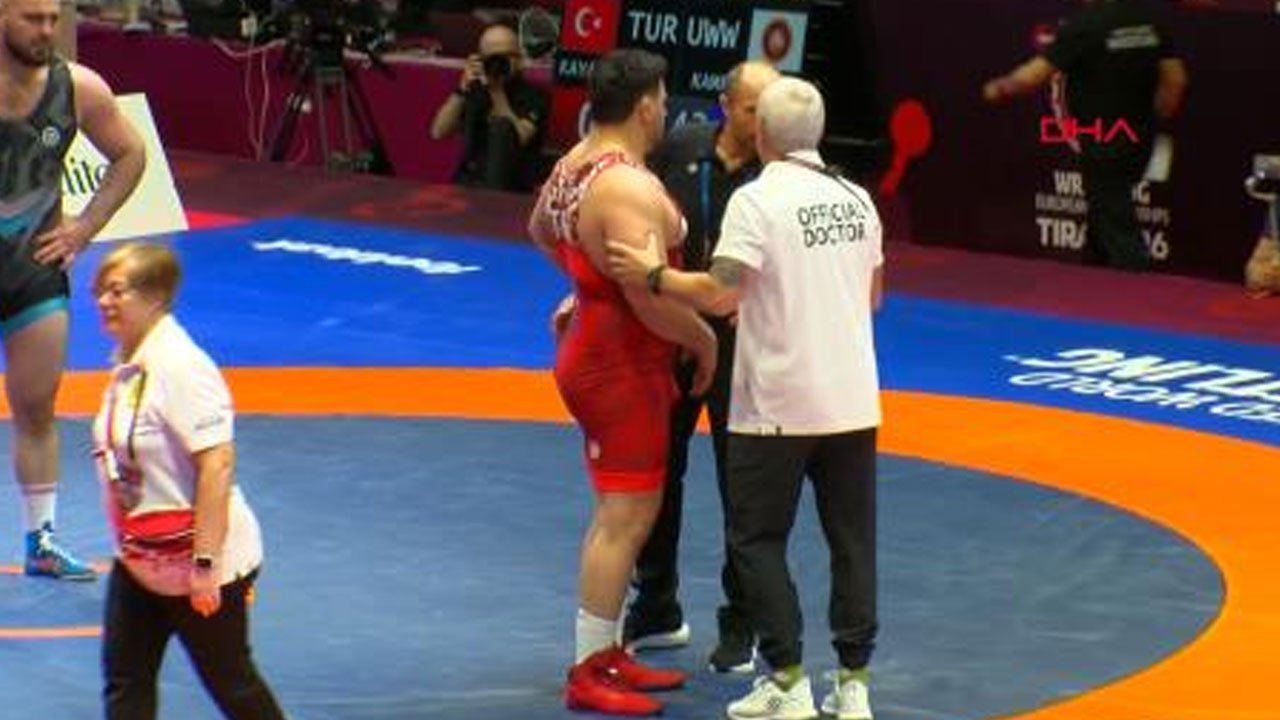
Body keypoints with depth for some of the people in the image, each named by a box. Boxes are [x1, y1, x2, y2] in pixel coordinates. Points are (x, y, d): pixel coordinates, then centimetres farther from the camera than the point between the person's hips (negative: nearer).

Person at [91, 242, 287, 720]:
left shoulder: (181, 367, -23)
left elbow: (218, 464, -27)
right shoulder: (128, 365, 6)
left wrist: (205, 563, -27)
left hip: (206, 561, -9)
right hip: (140, 561, 9)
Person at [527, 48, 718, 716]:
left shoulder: (574, 164, 6)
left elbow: (540, 229, 27)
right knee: (624, 519, -5)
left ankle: (605, 652, 27)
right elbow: (652, 298, -30)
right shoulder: (630, 189, -25)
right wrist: (706, 341, -13)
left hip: (595, 353, 10)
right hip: (623, 367, -10)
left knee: (622, 512, 19)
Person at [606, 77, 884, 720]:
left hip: (778, 405, -5)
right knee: (852, 541, 10)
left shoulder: (758, 200, -13)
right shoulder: (856, 199, 6)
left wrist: (651, 275, -8)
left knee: (758, 540, 6)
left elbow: (720, 294, -20)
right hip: (853, 400, 5)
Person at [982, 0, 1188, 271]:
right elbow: (1175, 79, 4)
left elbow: (1033, 75, -15)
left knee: (1119, 233, -1)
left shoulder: (1085, 24, -18)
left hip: (1104, 145, -7)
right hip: (1139, 142, 7)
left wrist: (999, 88, 4)